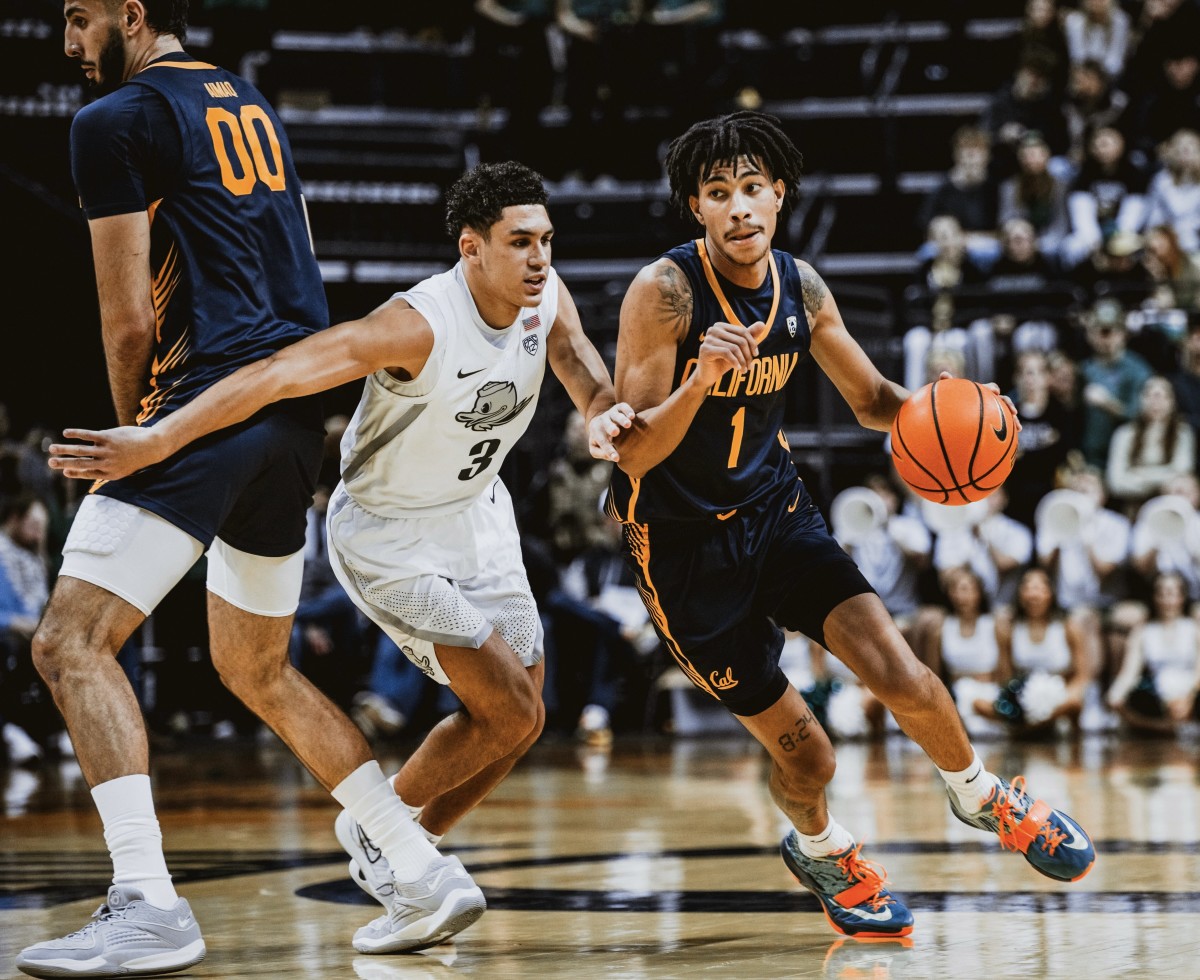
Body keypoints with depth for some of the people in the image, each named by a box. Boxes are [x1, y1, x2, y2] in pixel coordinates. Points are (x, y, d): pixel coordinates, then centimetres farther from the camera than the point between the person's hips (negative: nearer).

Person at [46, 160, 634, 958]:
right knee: (509, 713, -13)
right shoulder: (420, 324, -34)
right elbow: (277, 375, -39)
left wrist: (602, 415, -28)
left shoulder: (546, 295, -13)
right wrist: (155, 442, -45)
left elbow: (589, 376, -1)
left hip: (477, 513, 7)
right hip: (388, 535, -7)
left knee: (517, 724, 9)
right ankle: (385, 830, 10)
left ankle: (398, 847, 28)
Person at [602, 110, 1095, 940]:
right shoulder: (664, 292, -20)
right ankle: (818, 847, 35)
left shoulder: (801, 288, -3)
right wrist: (700, 380, -41)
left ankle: (984, 796, 18)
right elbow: (633, 451, -23)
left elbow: (871, 398, 11)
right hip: (683, 539, -4)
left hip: (776, 510, 4)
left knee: (902, 677, -13)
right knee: (805, 755, -1)